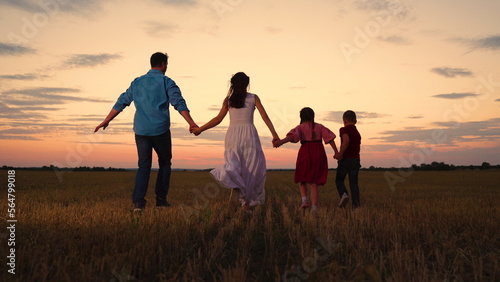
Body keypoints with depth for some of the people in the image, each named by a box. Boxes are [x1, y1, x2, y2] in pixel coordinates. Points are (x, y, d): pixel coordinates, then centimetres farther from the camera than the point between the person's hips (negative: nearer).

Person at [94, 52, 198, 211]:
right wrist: (191, 123, -19)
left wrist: (106, 121, 21)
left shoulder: (137, 82, 14)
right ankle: (161, 200, 10)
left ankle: (138, 201, -6)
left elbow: (121, 102, 15)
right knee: (164, 163, 12)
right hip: (160, 130, -3)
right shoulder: (166, 82, 0)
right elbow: (179, 103, -12)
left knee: (144, 165, 6)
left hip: (141, 130, 3)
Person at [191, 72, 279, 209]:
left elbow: (218, 119, 7)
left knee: (233, 164, 1)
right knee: (253, 167, 7)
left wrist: (199, 129, 16)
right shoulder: (253, 98, 7)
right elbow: (265, 117, -1)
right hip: (249, 133, -1)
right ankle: (247, 200, 5)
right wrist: (274, 134, -3)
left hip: (232, 134, 2)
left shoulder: (228, 100, 10)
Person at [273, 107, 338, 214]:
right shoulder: (319, 126, 11)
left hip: (305, 154, -2)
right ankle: (314, 207, -3)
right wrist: (336, 152, -2)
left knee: (302, 179, 18)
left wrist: (280, 142, -32)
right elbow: (330, 138, 0)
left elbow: (292, 136, -18)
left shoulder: (300, 127, 2)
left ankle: (304, 199, -3)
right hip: (319, 154, 2)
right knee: (314, 183, 7)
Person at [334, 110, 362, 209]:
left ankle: (344, 194, -14)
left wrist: (340, 153, -21)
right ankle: (356, 205, 0)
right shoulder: (357, 133, 17)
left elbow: (346, 140, -25)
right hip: (356, 159, 5)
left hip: (345, 159, -5)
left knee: (339, 180, 10)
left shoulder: (344, 129, -5)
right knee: (354, 183, 6)